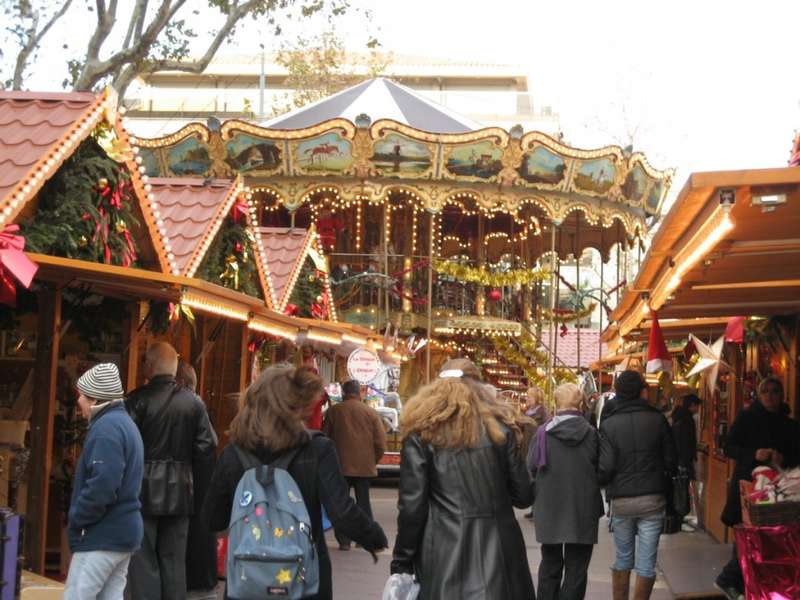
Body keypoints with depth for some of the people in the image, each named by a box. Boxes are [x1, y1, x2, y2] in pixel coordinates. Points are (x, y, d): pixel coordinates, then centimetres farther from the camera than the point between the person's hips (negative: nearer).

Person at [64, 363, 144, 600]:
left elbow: (102, 486, -25)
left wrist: (75, 518, -12)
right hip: (123, 530, 10)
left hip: (103, 535, -10)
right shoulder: (124, 423, 16)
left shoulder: (106, 427, -16)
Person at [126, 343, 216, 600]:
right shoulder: (194, 401, 1)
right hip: (180, 490, 4)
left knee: (144, 560, 3)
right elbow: (207, 445, -1)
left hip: (145, 488, -4)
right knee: (174, 561, 11)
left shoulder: (138, 399, -11)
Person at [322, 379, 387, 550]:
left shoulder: (333, 411, -3)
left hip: (340, 465, -1)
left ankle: (343, 540, 4)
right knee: (363, 501, 12)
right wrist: (373, 461, 10)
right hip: (365, 466, 1)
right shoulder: (371, 413, -4)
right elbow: (381, 443, -5)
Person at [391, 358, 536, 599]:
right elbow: (523, 495, 6)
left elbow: (412, 505, -5)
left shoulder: (421, 432, 0)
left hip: (446, 550, -2)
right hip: (497, 548, 2)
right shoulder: (499, 426, 6)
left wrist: (402, 562, 2)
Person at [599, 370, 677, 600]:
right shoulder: (657, 419, -6)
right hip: (653, 499, 0)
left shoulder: (609, 424, -8)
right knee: (646, 564, 4)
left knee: (623, 559, 15)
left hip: (621, 501, 0)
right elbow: (671, 461, -2)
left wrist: (600, 483, 9)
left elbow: (605, 467, -13)